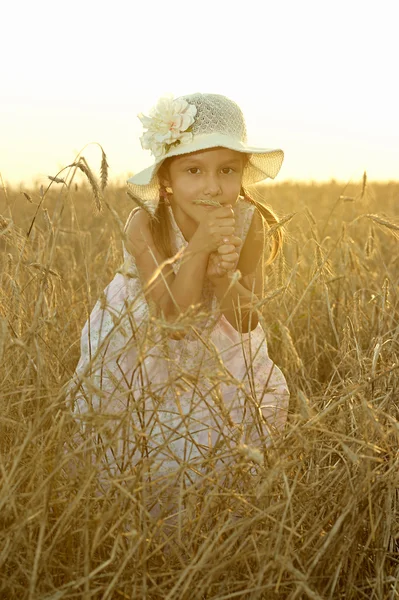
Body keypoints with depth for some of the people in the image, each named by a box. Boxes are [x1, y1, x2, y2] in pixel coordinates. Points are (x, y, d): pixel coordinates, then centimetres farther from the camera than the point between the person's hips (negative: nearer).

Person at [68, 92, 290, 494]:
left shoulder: (250, 224, -22)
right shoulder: (145, 225, -30)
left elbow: (247, 321, -19)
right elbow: (173, 319, -33)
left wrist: (224, 275, -40)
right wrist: (199, 247, -46)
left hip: (218, 346, 3)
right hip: (142, 343, -3)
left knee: (261, 400, -2)